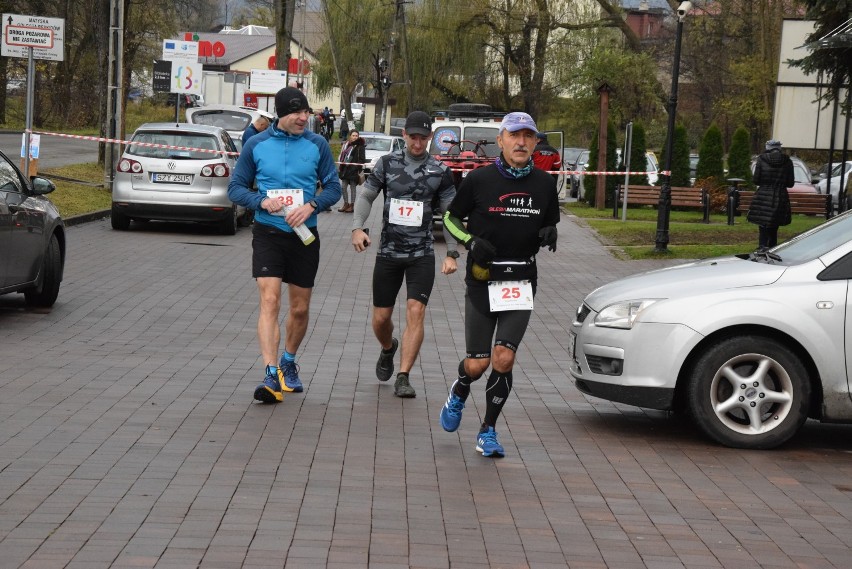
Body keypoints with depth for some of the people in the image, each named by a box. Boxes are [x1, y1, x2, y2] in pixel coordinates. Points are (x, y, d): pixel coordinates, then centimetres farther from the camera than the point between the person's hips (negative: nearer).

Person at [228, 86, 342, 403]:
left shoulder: (317, 145, 0)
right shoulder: (257, 145, -1)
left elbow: (333, 187, 4)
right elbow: (236, 187, 4)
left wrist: (311, 206, -15)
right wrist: (262, 201, -15)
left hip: (304, 235, 2)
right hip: (268, 233, -2)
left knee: (300, 309, 12)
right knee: (269, 301, -16)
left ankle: (288, 363, 36)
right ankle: (272, 375, -21)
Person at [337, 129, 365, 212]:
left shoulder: (359, 146, -6)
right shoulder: (346, 145, 10)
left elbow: (362, 159, -8)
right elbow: (342, 156, 16)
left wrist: (360, 170, -15)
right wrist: (340, 167, 12)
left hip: (354, 170, -6)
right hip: (345, 169, 6)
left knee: (352, 187, 1)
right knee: (343, 187, 8)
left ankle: (351, 205, 9)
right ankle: (346, 204, 20)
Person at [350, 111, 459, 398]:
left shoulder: (440, 171, 1)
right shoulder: (387, 163, 2)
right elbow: (366, 195, 5)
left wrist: (452, 254, -2)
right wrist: (358, 227, -12)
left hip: (422, 255, -1)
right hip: (388, 252, 1)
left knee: (415, 312, -14)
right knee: (381, 318, 7)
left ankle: (403, 378, -10)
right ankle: (388, 349, 42)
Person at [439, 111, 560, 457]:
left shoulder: (544, 184, 4)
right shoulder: (479, 180, -5)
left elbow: (549, 224, 18)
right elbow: (451, 217, 5)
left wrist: (548, 235, -5)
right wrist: (471, 242, -12)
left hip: (522, 282, 2)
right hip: (482, 280, -2)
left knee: (504, 359, -8)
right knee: (477, 364, 0)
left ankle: (488, 432, 9)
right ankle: (458, 394, 37)